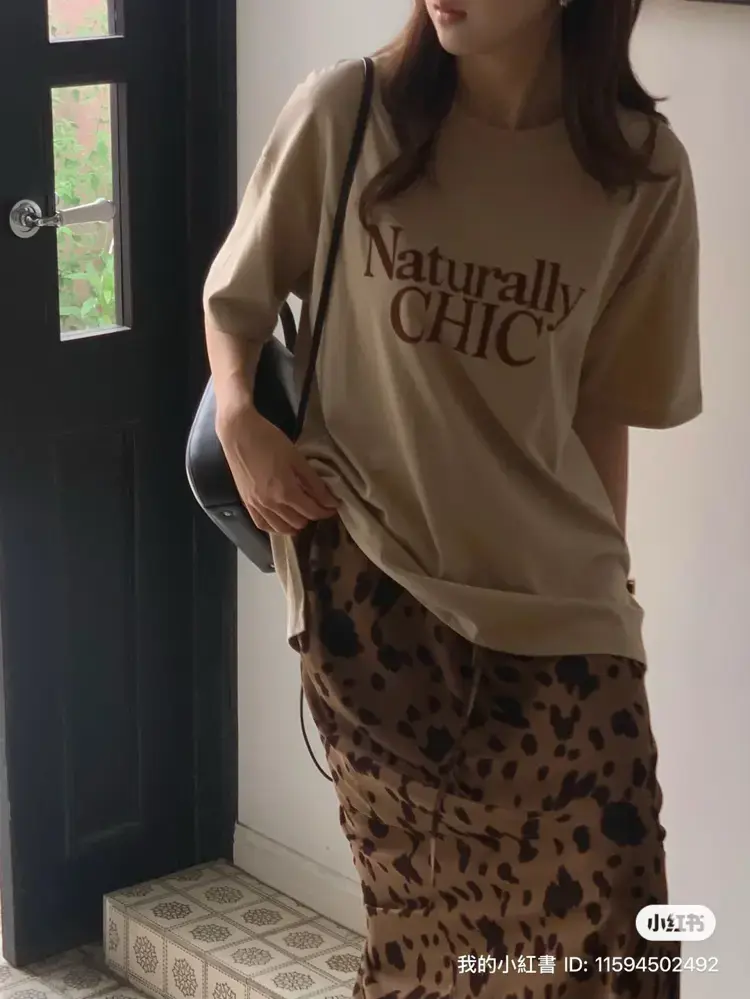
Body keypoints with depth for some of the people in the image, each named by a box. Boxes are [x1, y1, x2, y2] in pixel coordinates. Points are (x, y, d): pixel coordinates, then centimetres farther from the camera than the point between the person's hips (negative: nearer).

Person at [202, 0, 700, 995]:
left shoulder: (641, 168, -2)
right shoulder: (343, 114, -5)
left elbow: (606, 410, 6)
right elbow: (235, 299, 8)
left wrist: (600, 576, 11)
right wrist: (240, 419, -9)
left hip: (553, 603, 1)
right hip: (366, 573, -1)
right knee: (427, 917, 5)